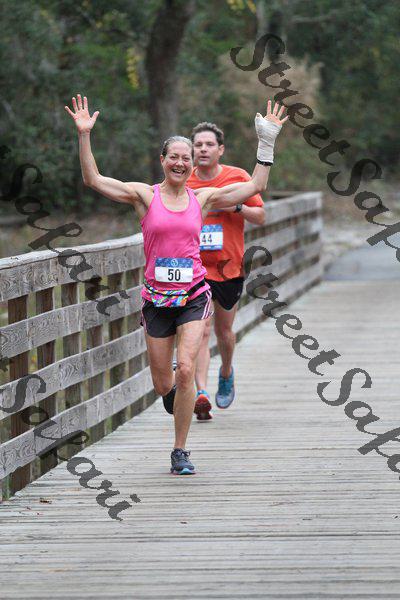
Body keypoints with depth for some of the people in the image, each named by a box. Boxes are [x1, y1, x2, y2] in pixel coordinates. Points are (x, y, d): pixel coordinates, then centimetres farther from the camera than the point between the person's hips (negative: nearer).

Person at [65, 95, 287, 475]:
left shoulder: (203, 198, 6)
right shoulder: (145, 196, 1)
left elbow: (256, 186, 8)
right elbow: (93, 179, -6)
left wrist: (267, 141, 3)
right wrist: (84, 136, -15)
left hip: (193, 296, 0)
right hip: (157, 298, 0)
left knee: (185, 370, -17)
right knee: (163, 385, 4)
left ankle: (180, 452, -5)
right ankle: (178, 398, 44)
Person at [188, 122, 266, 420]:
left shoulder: (238, 177, -2)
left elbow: (261, 216, 1)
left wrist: (236, 206, -15)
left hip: (229, 266, 1)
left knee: (224, 329, 12)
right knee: (201, 330, -13)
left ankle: (226, 373, 42)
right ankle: (201, 393, -19)